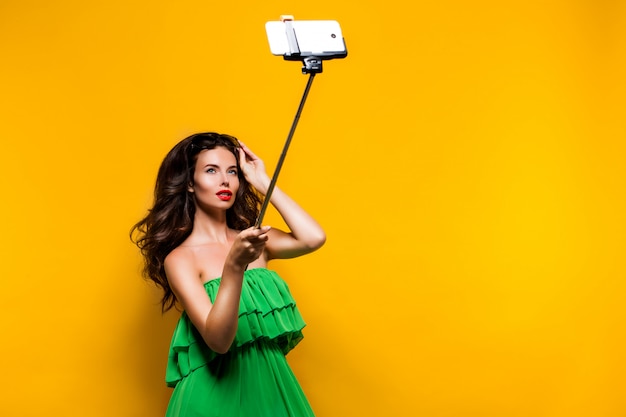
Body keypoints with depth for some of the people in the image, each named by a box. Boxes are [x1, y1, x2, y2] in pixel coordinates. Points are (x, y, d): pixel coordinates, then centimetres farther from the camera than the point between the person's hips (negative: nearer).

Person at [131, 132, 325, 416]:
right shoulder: (179, 259, -10)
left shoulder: (251, 239, 4)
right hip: (217, 390, -5)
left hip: (271, 385, 5)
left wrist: (263, 183, -7)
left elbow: (314, 238, -14)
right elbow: (218, 340, -21)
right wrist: (234, 266, -34)